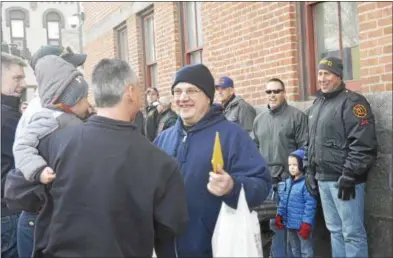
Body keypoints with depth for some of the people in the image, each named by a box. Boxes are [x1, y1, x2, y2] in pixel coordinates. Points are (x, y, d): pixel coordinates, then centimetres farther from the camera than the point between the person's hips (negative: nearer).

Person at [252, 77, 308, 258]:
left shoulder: (297, 116, -3)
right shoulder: (259, 119, 14)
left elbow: (305, 148, -6)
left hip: (288, 179, -5)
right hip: (265, 180, 5)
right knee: (274, 222, 11)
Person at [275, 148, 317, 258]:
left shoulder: (306, 183, -18)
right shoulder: (288, 182, 8)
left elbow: (310, 205, -20)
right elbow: (283, 200, 15)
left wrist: (306, 224, -21)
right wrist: (279, 215, 9)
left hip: (302, 225, -8)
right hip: (290, 224, 8)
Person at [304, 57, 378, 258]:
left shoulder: (352, 102, -9)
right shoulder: (316, 105, 16)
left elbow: (363, 144, -17)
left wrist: (349, 175, -19)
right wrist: (309, 170, 16)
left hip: (344, 179, -8)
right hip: (323, 178, 8)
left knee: (352, 232, -2)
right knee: (335, 230, 15)